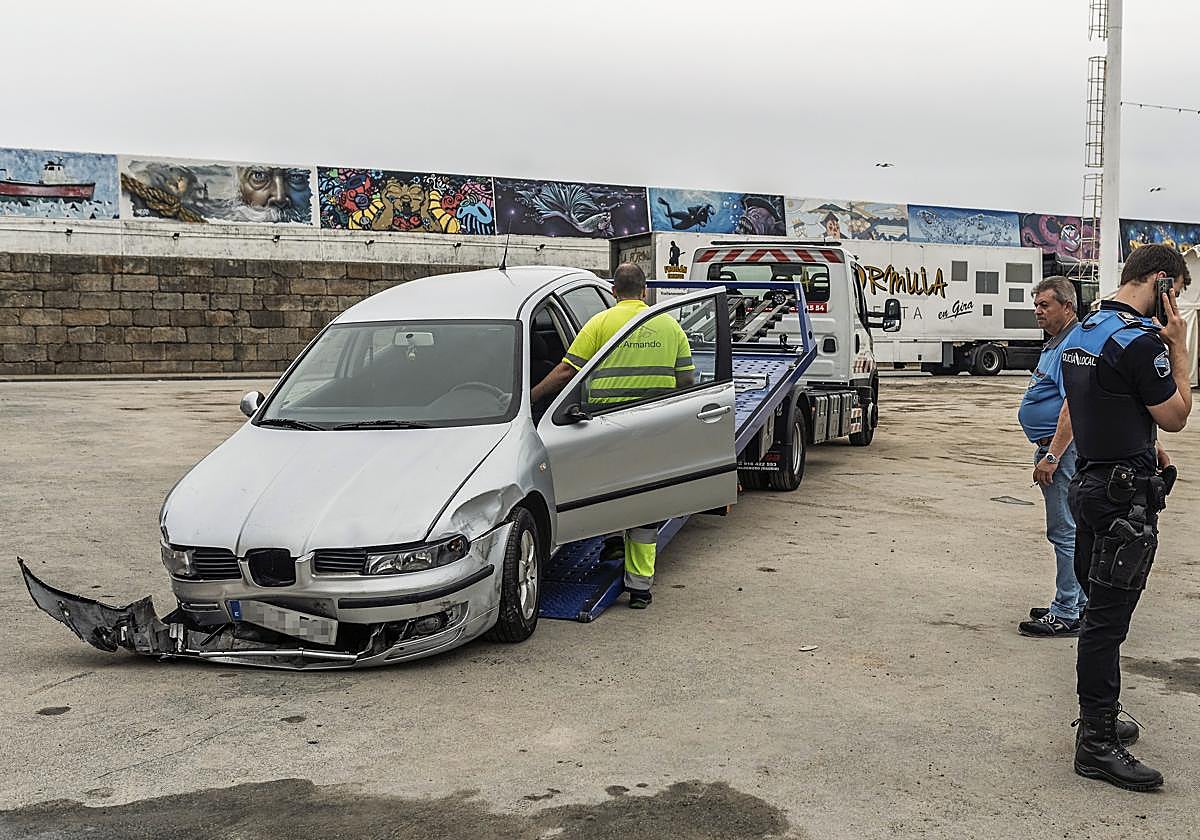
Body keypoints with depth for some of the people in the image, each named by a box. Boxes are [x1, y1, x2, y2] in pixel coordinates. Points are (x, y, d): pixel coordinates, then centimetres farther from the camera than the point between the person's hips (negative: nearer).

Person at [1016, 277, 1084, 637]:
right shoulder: (1054, 344, 17)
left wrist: (1052, 456, -27)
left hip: (1064, 448, -11)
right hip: (1053, 448, 11)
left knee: (1066, 532, -6)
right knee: (1071, 530, 16)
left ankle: (1066, 615, -1)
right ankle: (1077, 604, 25)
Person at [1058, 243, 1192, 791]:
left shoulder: (1082, 333, 12)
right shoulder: (1141, 340, -19)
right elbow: (1175, 416, -9)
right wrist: (1178, 348, -5)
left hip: (1093, 482, 10)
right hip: (1126, 496, -10)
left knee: (1102, 609, 18)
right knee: (1108, 617, -5)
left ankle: (1098, 712, 30)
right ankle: (1097, 743, 0)